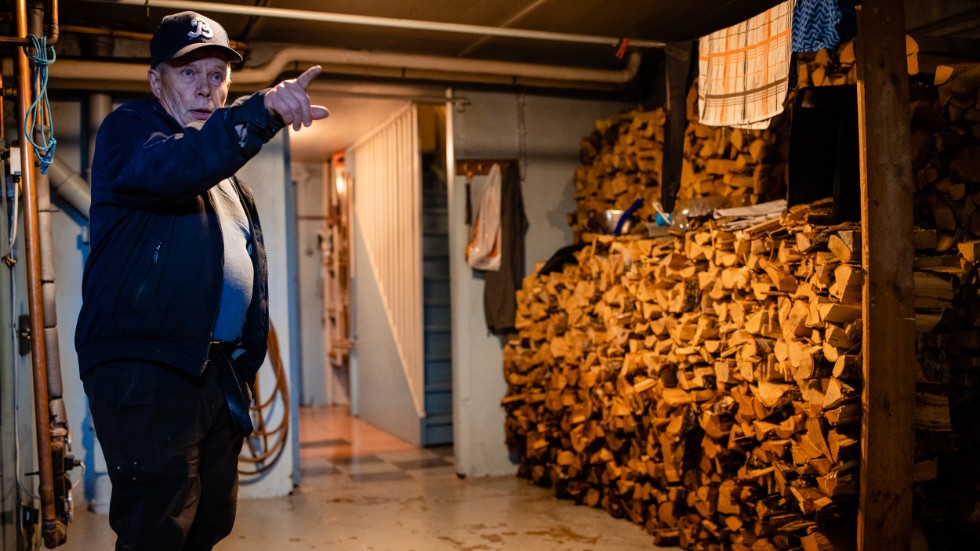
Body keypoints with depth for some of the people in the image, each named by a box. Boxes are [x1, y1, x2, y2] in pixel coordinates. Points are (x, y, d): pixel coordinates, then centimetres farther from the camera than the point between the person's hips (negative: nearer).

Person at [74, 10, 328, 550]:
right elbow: (172, 166, -27)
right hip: (143, 369, -8)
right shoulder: (127, 129, -2)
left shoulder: (225, 173, 21)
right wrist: (262, 111, -41)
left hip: (217, 369, 8)